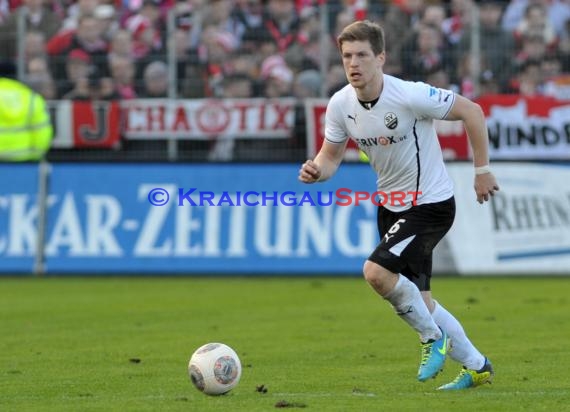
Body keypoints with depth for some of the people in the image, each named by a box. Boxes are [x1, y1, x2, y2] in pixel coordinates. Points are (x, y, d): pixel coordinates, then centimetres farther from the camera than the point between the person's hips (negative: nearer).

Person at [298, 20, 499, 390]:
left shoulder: (410, 96, -24)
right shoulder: (341, 105, -6)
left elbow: (471, 111, -16)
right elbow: (331, 155, 5)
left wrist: (482, 170, -10)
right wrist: (317, 171, -19)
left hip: (431, 203, -7)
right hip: (392, 206, 7)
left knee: (376, 271, -25)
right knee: (418, 300, 11)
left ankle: (433, 338, -2)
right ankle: (477, 367, 30)